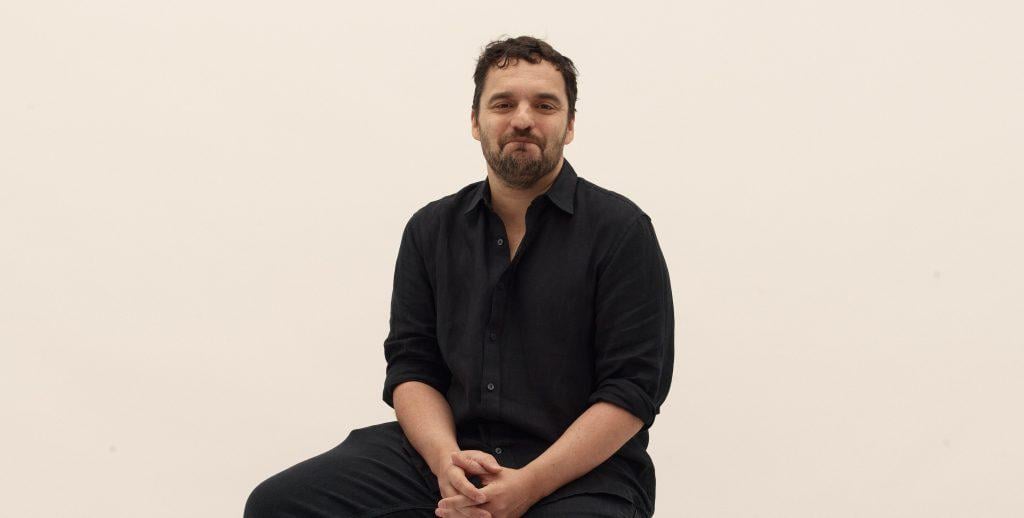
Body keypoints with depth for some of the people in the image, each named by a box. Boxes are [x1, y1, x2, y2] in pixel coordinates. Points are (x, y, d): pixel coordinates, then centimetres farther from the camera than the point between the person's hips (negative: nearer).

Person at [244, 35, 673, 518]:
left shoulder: (620, 229, -3)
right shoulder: (430, 229, 10)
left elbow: (631, 389, -8)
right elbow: (411, 365, 7)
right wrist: (445, 458, -13)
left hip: (578, 470, -3)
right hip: (448, 451, 4)